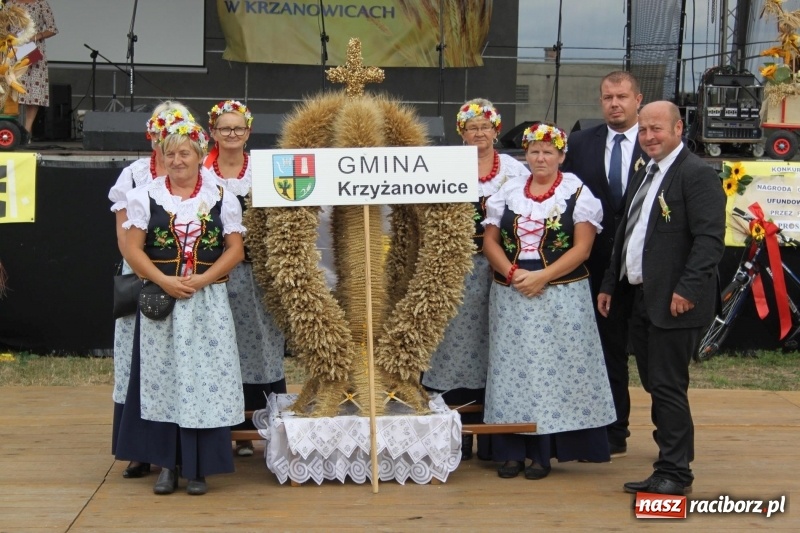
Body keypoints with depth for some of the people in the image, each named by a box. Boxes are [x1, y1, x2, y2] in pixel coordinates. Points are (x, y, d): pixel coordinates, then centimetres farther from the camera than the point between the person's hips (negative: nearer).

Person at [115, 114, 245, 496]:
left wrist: (202, 280, -12)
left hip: (207, 302, 0)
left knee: (204, 379, -2)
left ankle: (198, 467, 5)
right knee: (162, 379, 1)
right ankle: (166, 464, 9)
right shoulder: (146, 196, 5)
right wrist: (164, 281, -13)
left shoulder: (221, 198, 5)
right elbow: (133, 250, 1)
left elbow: (235, 250, 2)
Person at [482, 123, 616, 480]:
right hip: (511, 296, 3)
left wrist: (542, 277, -17)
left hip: (560, 297, -3)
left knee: (552, 369, -3)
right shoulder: (508, 193, 10)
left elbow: (582, 248, -7)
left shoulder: (577, 193, 1)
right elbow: (490, 241, 6)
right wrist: (514, 273, -11)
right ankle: (511, 451, 9)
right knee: (512, 369, 3)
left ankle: (544, 453, 5)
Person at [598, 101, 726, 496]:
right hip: (639, 298, 9)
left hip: (674, 301, -9)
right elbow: (625, 236, 23)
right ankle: (669, 463, 19)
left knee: (668, 387, -5)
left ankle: (674, 473, 5)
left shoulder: (697, 174, -10)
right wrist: (610, 285, 20)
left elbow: (710, 238, -18)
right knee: (655, 386, 12)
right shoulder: (642, 177, 18)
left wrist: (687, 288, -23)